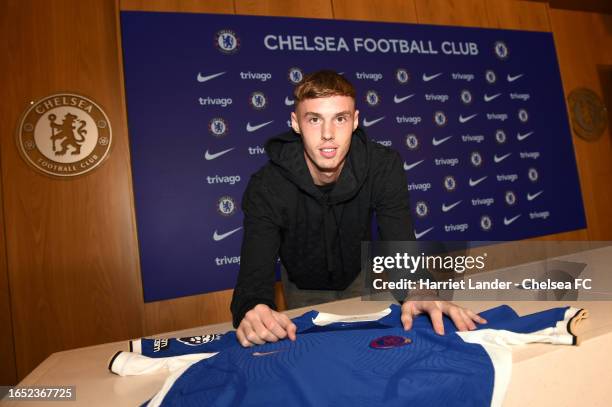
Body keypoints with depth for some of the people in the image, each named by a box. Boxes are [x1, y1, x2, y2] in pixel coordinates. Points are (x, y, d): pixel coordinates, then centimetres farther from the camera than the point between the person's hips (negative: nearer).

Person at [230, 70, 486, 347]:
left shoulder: (384, 167, -22)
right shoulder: (266, 188, -29)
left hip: (361, 280, 1)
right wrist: (252, 309, -59)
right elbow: (255, 272, -34)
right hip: (303, 291, -1)